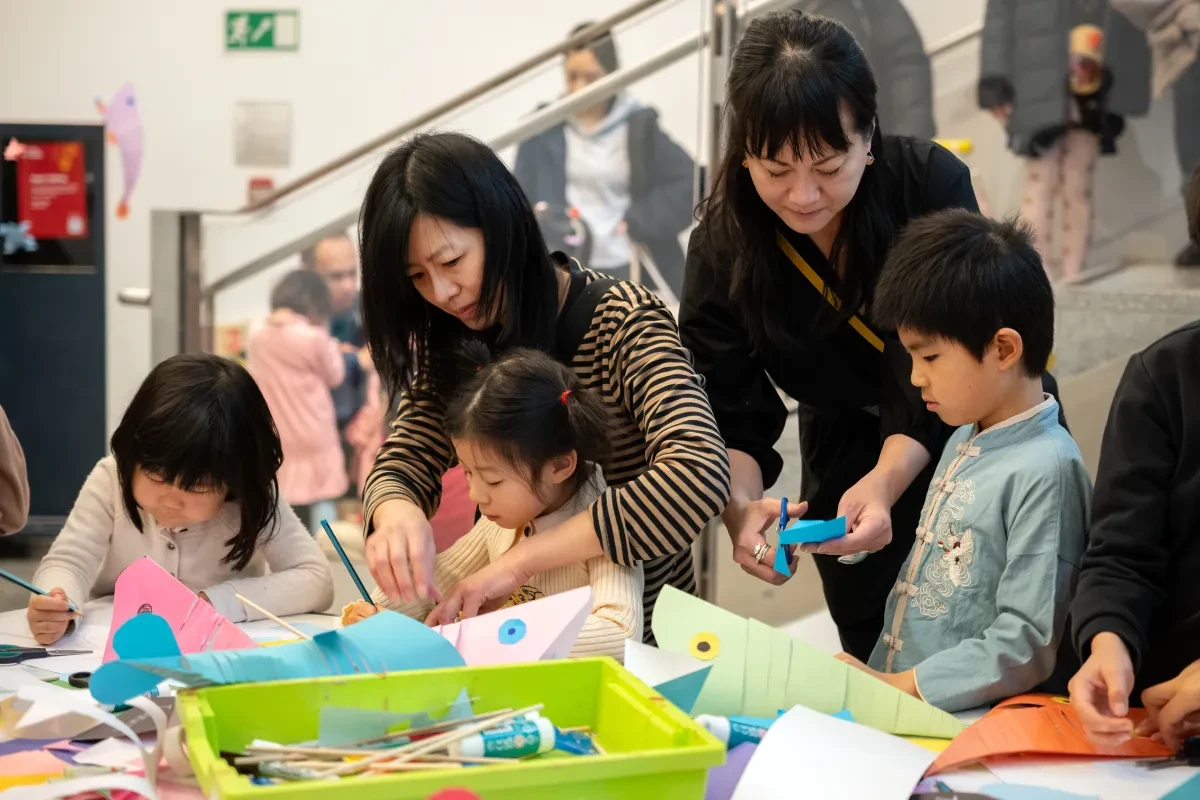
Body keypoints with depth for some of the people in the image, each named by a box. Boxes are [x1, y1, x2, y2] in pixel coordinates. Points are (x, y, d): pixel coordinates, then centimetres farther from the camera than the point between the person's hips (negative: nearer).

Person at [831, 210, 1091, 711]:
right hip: (890, 706, 8)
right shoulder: (964, 439, 13)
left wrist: (900, 686, -15)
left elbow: (1029, 646, -16)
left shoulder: (1045, 470, -14)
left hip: (967, 727, -8)